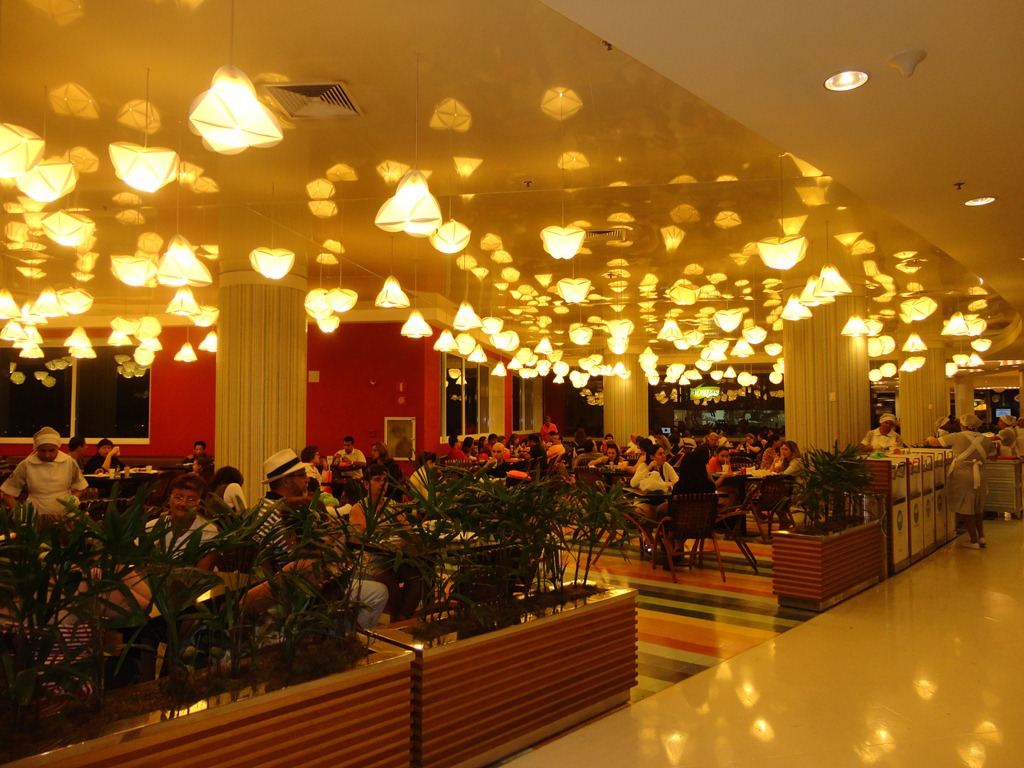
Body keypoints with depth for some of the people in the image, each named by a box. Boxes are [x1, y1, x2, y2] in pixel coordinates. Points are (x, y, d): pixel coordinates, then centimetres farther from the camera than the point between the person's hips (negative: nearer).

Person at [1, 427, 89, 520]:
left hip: (65, 517, 0)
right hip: (36, 518, 0)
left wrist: (74, 498, -3)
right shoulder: (25, 465, 0)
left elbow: (79, 487, 16)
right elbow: (7, 493, 8)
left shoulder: (69, 462, 2)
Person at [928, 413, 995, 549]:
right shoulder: (985, 440, 4)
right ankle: (981, 537, 25)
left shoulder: (957, 437, -8)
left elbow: (935, 442, -1)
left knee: (967, 510, 3)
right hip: (979, 477, 5)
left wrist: (930, 439, 21)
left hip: (963, 477, -5)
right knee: (977, 508, 21)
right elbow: (992, 453, 18)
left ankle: (973, 541, 7)